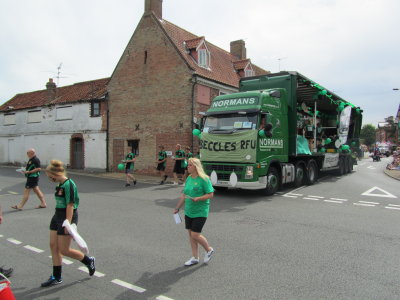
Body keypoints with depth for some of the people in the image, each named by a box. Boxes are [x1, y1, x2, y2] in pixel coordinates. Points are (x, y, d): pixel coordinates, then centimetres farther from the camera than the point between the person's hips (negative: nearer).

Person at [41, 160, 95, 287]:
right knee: (53, 246, 11)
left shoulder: (68, 184, -19)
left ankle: (89, 261, 20)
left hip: (67, 217, -9)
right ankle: (56, 277, 23)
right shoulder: (60, 184, 10)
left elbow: (70, 205, -22)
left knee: (64, 250, -1)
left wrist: (68, 223, -23)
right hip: (57, 216, 10)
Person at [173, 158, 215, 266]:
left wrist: (198, 198, -25)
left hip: (200, 212, -7)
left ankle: (209, 250, 20)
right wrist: (177, 208, 17)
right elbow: (184, 195, 16)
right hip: (188, 211, 7)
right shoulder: (188, 178, 9)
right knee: (190, 234, 11)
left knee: (195, 235, -7)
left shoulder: (204, 179, -12)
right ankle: (195, 258, 25)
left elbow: (210, 194, -13)